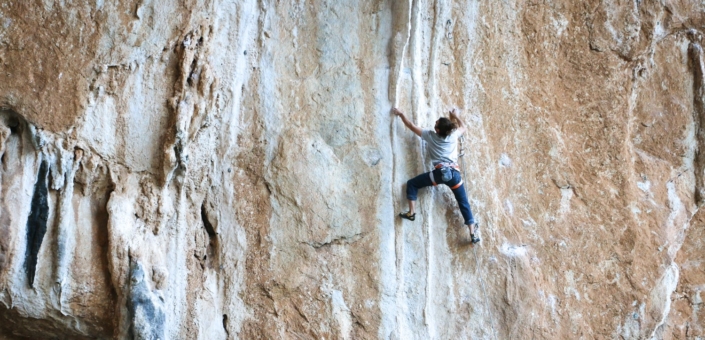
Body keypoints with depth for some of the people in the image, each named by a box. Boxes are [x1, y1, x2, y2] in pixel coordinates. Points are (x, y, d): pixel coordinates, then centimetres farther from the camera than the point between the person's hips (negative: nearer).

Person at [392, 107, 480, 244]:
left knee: (412, 184, 14)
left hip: (439, 173, -3)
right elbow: (463, 127, 34)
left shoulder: (430, 135, 5)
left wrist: (401, 114, 30)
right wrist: (456, 116, 47)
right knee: (464, 203, 9)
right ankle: (473, 234, 3)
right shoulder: (454, 135, 10)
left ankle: (411, 212, 3)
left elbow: (411, 126, 17)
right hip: (454, 172, 3)